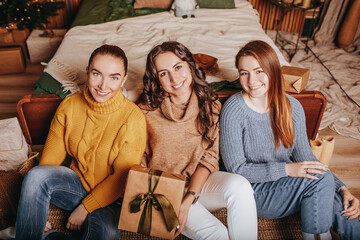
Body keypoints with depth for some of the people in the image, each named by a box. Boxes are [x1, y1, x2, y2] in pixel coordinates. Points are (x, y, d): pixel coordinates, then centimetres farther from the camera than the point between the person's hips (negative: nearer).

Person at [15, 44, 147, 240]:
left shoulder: (133, 118, -18)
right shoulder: (69, 106, -5)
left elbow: (123, 176, -14)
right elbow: (51, 156, -2)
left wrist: (85, 207, -13)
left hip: (111, 197, -3)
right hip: (78, 183, 3)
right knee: (35, 175, -24)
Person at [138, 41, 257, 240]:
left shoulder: (210, 106, -4)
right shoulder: (146, 112, -10)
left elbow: (209, 158, -6)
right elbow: (139, 159, -2)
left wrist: (189, 198, -18)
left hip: (198, 181, 3)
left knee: (239, 186, -28)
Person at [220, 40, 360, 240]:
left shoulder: (292, 107, -1)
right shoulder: (234, 110, -17)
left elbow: (305, 158, 5)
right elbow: (236, 169, -17)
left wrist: (342, 188, -6)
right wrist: (287, 169, -24)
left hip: (287, 185, 4)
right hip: (254, 191, -4)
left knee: (340, 204, -22)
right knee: (321, 179, -22)